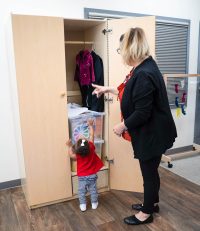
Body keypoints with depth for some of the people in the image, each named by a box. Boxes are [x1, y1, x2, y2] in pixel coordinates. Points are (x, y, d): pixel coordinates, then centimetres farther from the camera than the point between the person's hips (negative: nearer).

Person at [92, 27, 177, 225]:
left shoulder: (144, 75, -27)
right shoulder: (144, 67, 5)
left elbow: (142, 113, -27)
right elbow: (131, 95, 17)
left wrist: (122, 126, -13)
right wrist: (109, 89, 20)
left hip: (152, 134, -10)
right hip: (149, 132, 10)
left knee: (149, 172, 8)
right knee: (150, 170, 23)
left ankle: (146, 213, 30)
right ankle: (152, 203, 44)